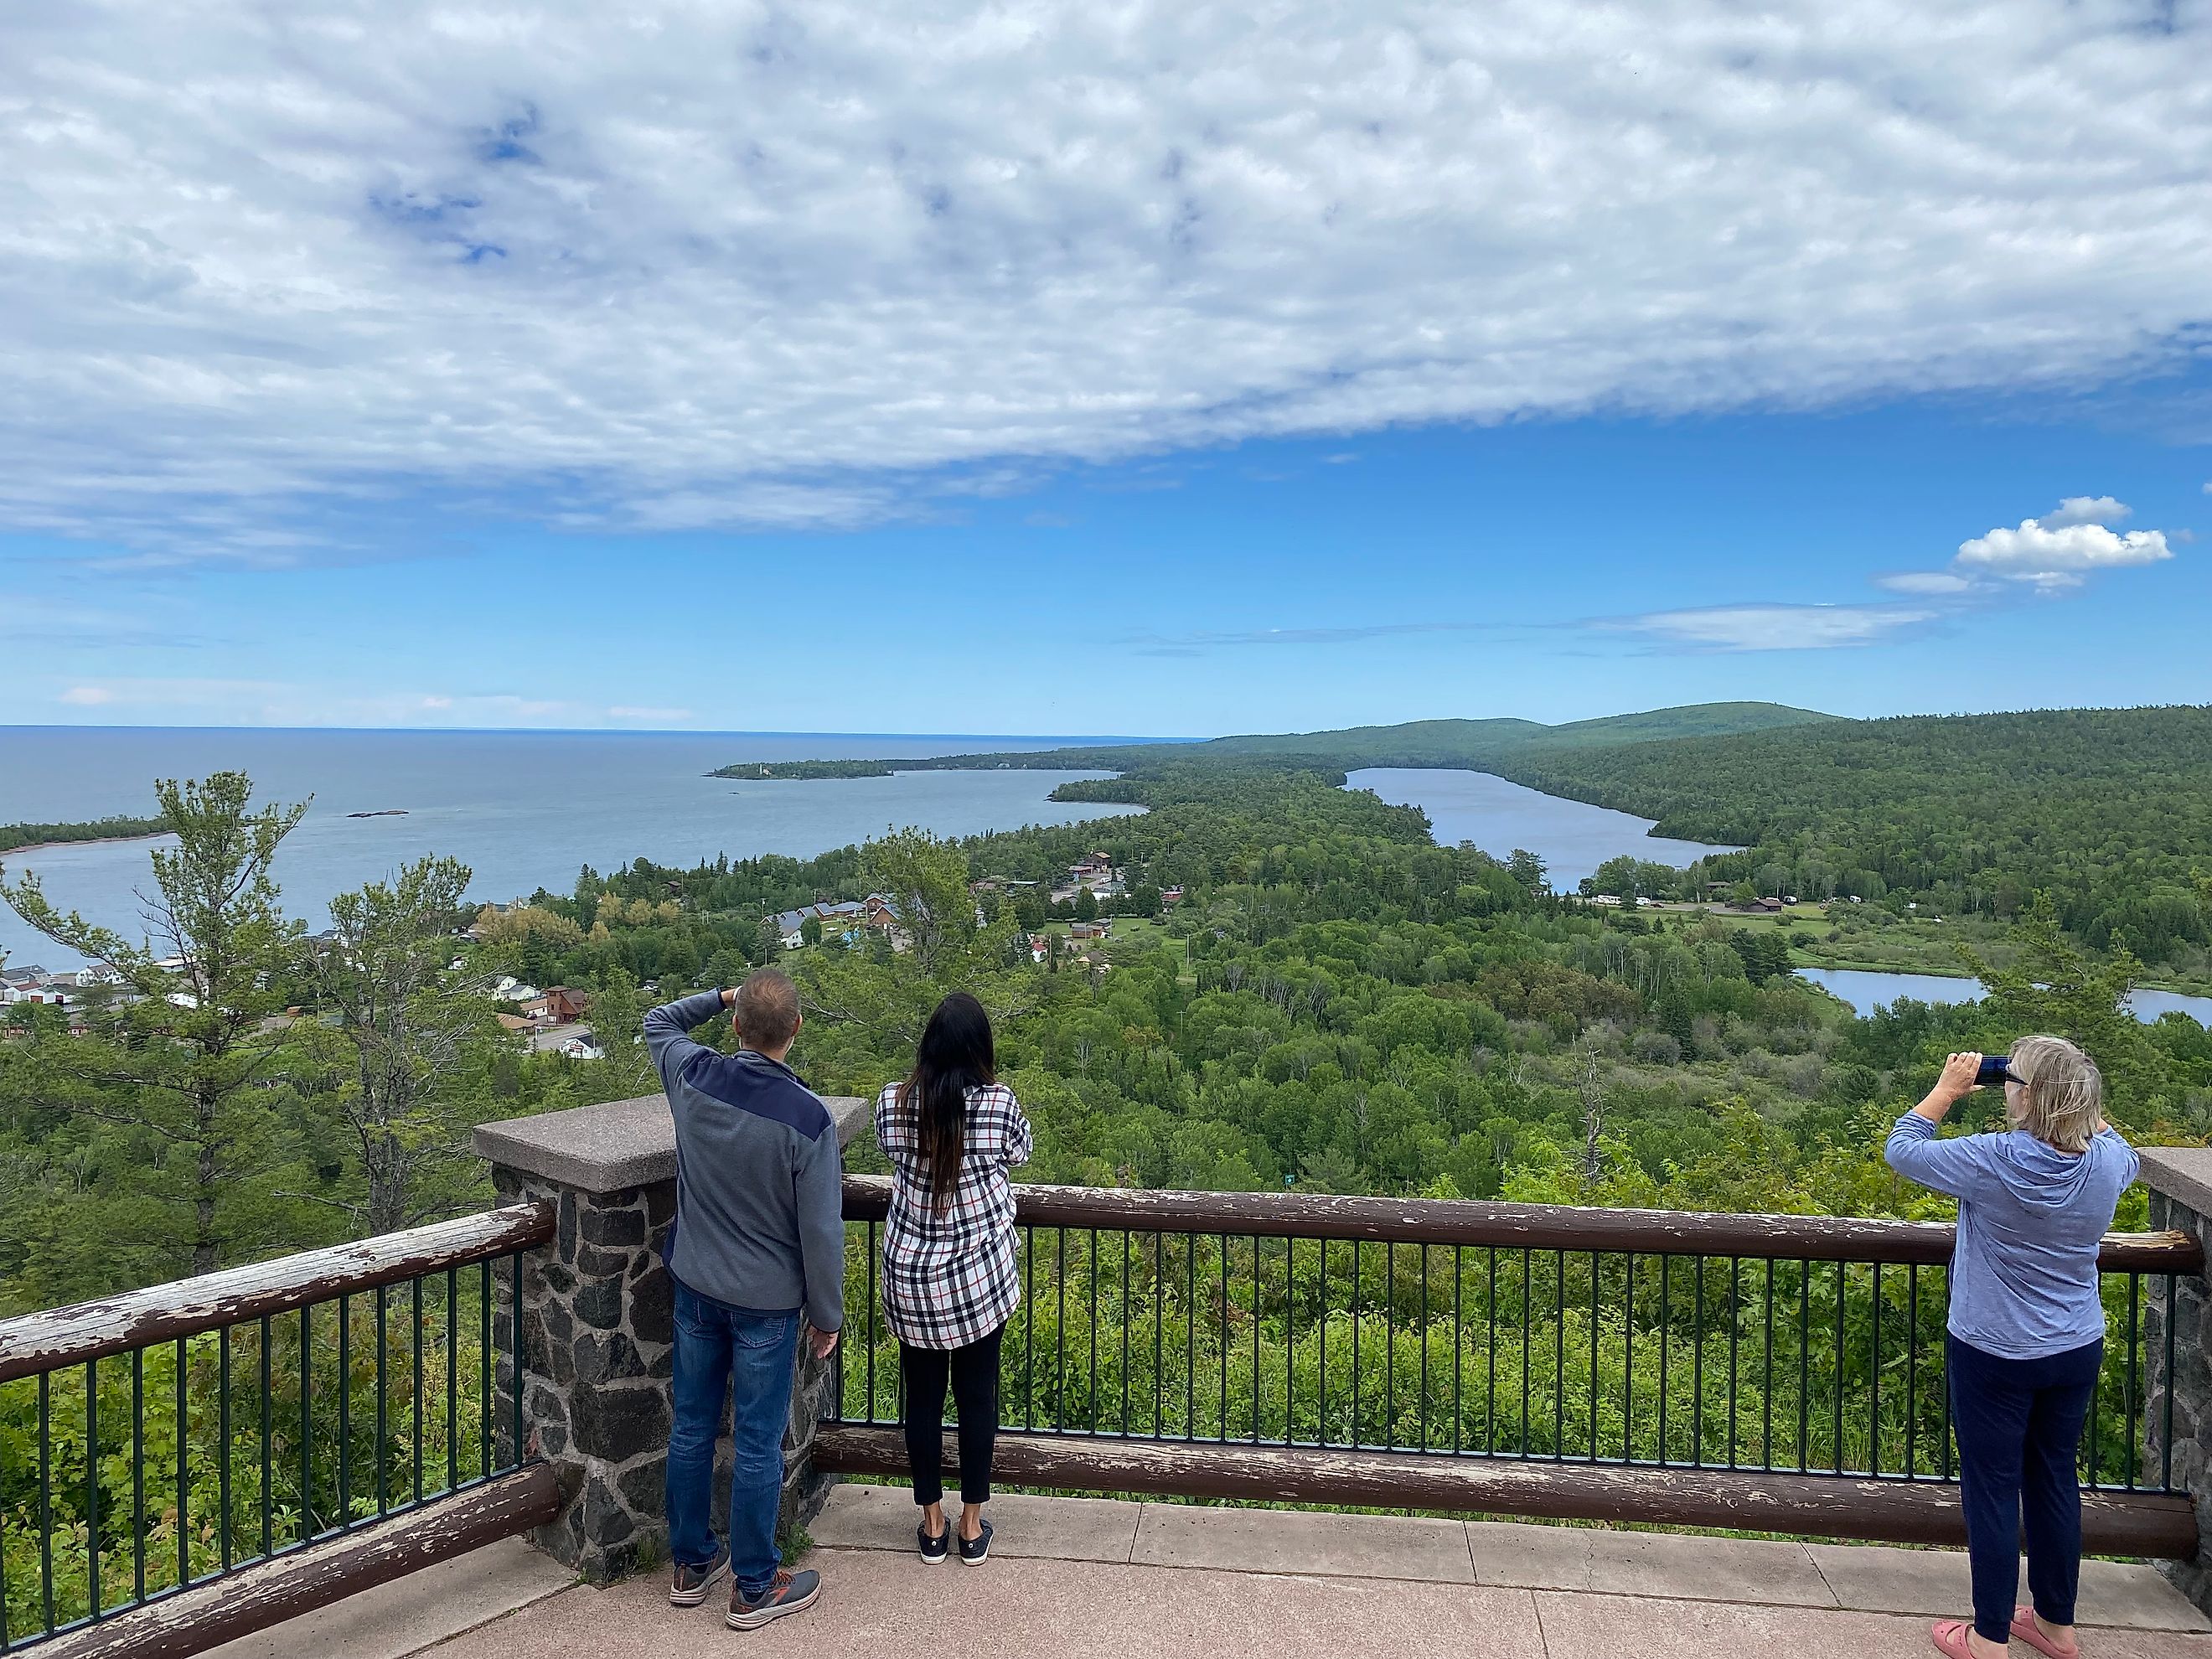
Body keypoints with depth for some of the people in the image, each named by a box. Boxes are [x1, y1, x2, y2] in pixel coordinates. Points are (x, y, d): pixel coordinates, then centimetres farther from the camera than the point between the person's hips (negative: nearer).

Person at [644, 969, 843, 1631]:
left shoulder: (694, 1078, -12)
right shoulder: (807, 1119, -24)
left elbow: (658, 1022, 13)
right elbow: (821, 1232, -16)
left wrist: (722, 996, 14)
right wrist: (827, 1316, -4)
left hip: (695, 1286, 5)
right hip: (766, 1301, -4)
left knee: (691, 1427, 18)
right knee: (757, 1445, 9)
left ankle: (691, 1564, 35)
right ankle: (754, 1588, 23)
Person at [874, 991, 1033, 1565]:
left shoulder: (893, 1103, -11)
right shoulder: (999, 1103, -15)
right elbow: (1019, 1155, 5)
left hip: (912, 1280, 1)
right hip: (981, 1278, -1)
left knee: (923, 1398, 14)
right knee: (977, 1397, 13)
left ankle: (932, 1525, 27)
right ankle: (973, 1526, 25)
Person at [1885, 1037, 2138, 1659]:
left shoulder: (1993, 1161, -26)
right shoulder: (2109, 1162, -9)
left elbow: (1900, 1149, -12)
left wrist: (1948, 1088, -4)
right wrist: (2078, 1097, 9)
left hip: (1995, 1357, -5)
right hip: (2077, 1352, 5)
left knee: (1992, 1490, 6)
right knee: (2055, 1480, 18)